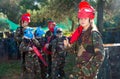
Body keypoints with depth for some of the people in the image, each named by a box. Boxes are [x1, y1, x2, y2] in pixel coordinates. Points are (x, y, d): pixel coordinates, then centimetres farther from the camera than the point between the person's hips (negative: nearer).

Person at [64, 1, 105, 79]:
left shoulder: (94, 33, -15)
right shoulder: (81, 32, 7)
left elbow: (101, 54, -20)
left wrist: (91, 69, -23)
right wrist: (68, 44, 2)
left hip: (89, 70, -8)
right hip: (79, 67, 8)